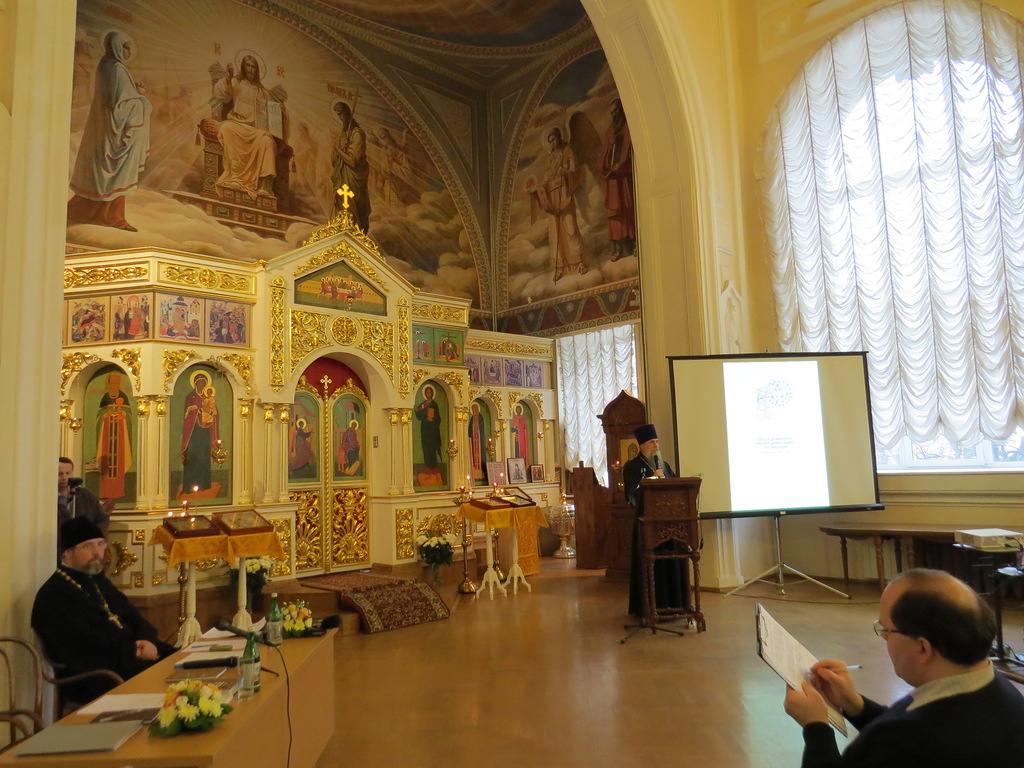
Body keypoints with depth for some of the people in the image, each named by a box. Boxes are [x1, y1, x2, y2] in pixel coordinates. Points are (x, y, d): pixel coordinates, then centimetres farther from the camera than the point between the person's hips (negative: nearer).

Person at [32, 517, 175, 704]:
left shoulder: (98, 581, 20)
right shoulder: (53, 596, -8)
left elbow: (135, 619, 18)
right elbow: (86, 643, -18)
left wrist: (147, 641, -4)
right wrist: (134, 650, -13)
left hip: (127, 660, 9)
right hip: (95, 680, -8)